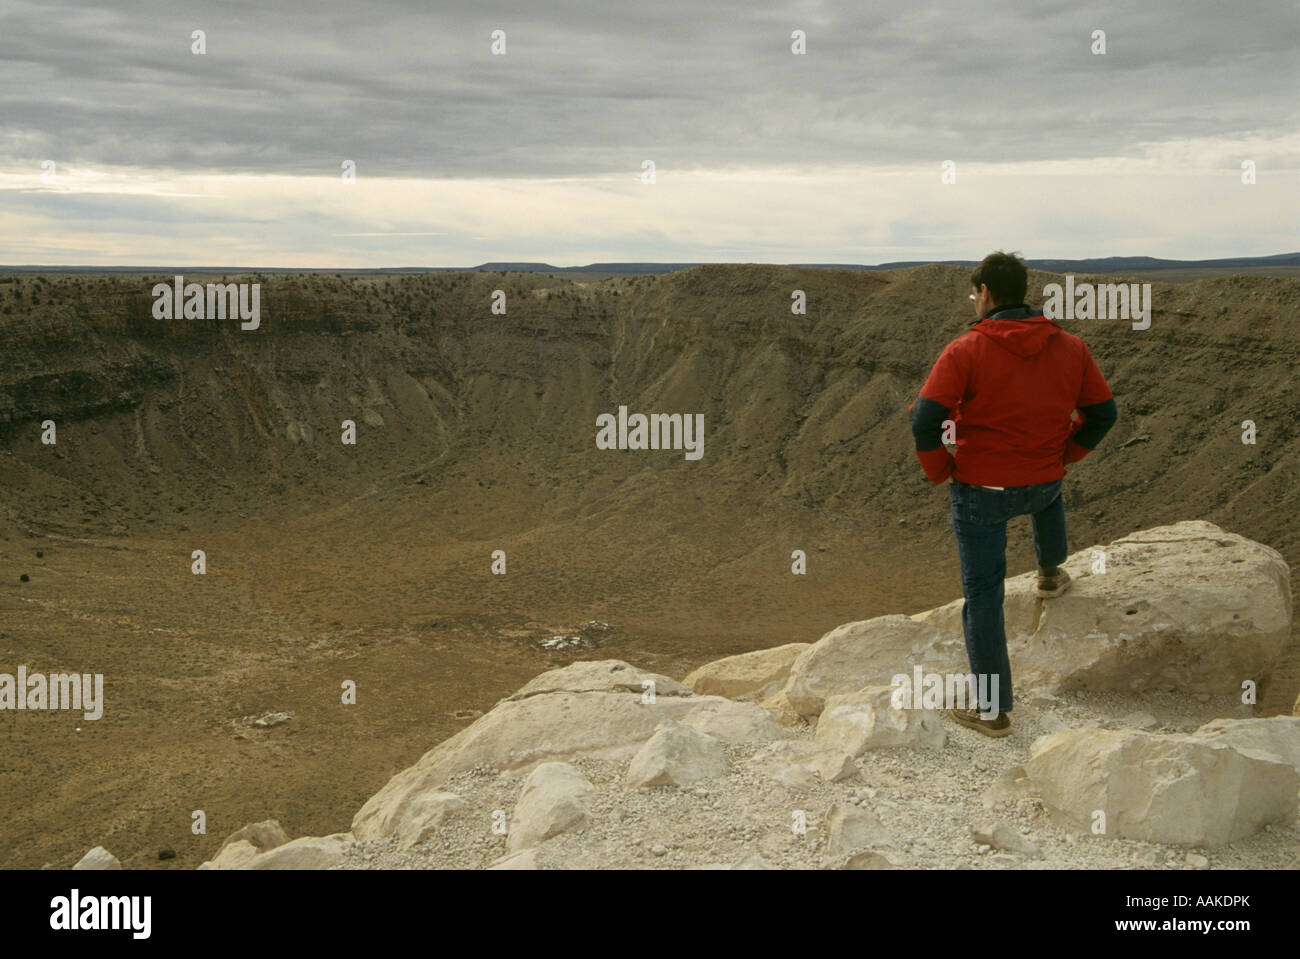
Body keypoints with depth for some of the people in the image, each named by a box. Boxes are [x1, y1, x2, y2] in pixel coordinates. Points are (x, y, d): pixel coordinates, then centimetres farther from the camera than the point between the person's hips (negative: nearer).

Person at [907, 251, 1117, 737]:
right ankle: (1051, 573, 58)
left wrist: (940, 470, -5)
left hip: (980, 491, -4)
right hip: (1044, 482, 4)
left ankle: (993, 710, 13)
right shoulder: (1070, 348, -2)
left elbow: (925, 421, -23)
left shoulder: (965, 351, -17)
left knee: (983, 595, 7)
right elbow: (1103, 412, 5)